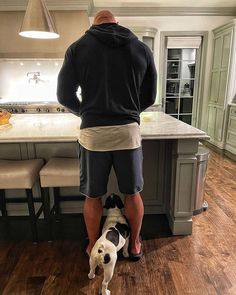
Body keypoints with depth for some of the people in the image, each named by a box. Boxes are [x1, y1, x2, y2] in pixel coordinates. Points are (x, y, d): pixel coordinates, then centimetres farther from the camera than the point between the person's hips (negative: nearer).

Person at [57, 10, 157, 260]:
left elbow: (64, 95, 4)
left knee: (93, 196, 15)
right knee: (132, 193, 17)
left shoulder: (78, 47, 4)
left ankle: (93, 247, 35)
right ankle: (134, 244, 37)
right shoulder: (141, 48, 8)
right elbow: (149, 97, 12)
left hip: (93, 133, -1)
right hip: (128, 131, 2)